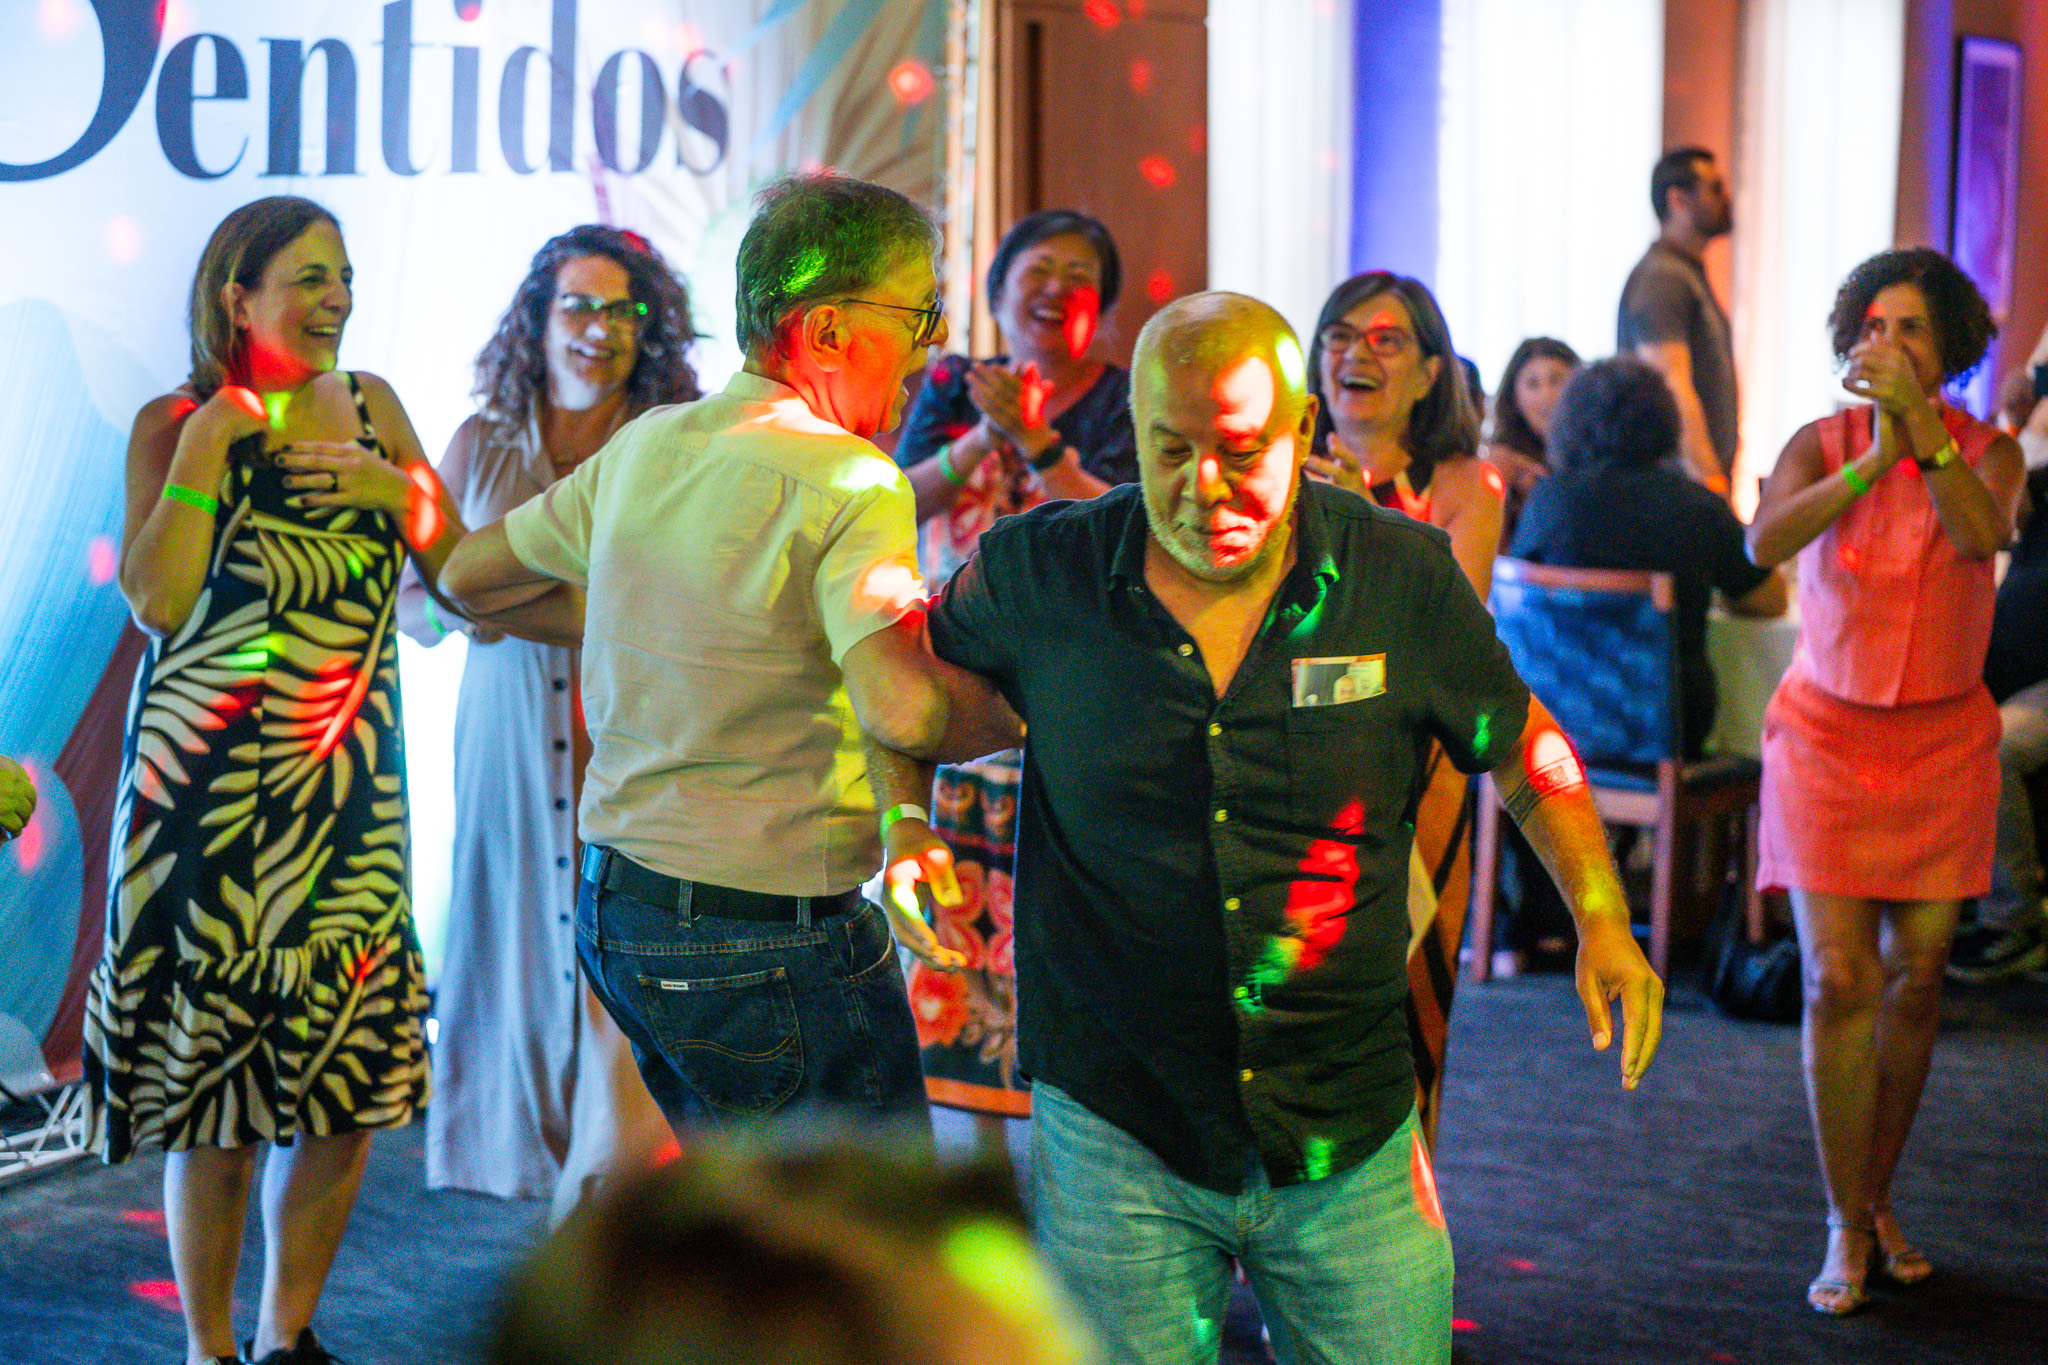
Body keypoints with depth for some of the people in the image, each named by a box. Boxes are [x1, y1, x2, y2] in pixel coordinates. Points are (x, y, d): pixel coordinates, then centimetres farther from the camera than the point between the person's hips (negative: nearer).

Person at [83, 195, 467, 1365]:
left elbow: (458, 566, 8)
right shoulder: (174, 423, -2)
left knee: (354, 1069, 3)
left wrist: (392, 487, -9)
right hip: (212, 786, -4)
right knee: (213, 1082, 0)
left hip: (349, 786, 4)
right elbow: (156, 601, -15)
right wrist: (208, 444, -17)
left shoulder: (370, 406, 9)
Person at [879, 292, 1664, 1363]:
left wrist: (1601, 919, 1)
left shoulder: (1403, 574, -4)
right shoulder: (1038, 572, -5)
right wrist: (905, 822, -2)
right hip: (1117, 1138, 0)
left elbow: (1519, 740, 11)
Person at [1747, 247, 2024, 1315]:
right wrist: (1872, 459, -33)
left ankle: (1878, 1197, 24)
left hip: (1943, 739, 2)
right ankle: (1845, 1227, 2)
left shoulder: (1988, 451, -3)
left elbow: (1983, 535, -26)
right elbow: (1763, 541, -25)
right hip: (1828, 736, -1)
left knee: (1917, 976, 6)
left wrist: (1920, 419, -33)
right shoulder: (1822, 445, -5)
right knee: (1838, 980, -8)